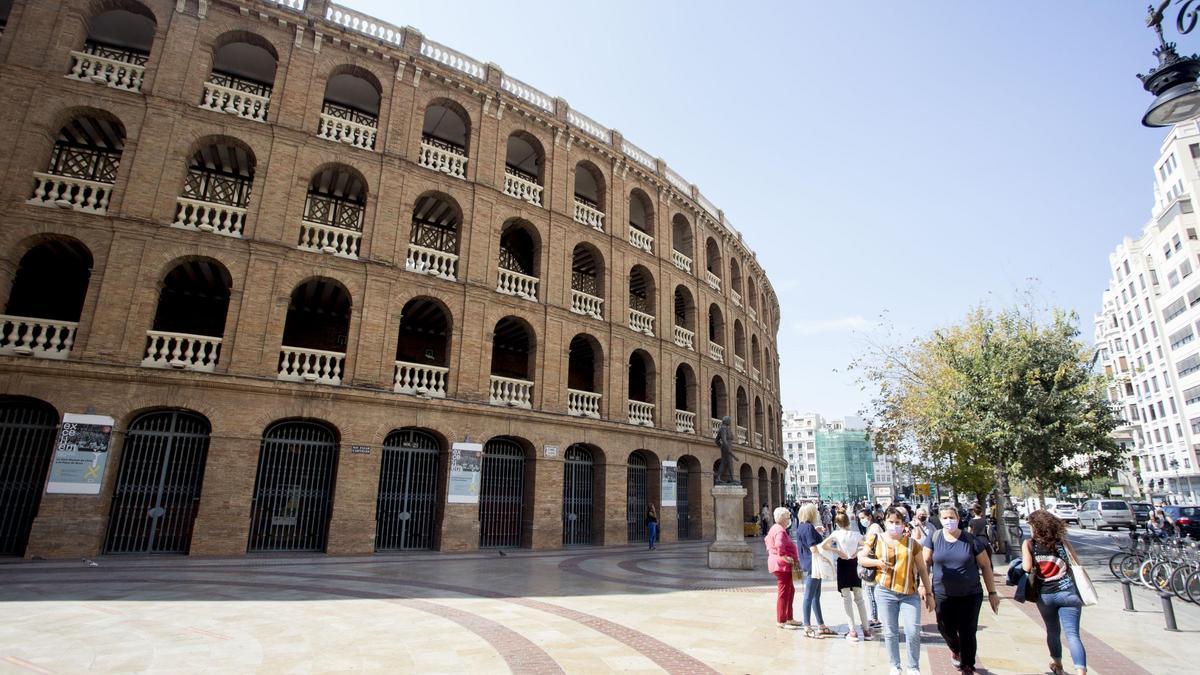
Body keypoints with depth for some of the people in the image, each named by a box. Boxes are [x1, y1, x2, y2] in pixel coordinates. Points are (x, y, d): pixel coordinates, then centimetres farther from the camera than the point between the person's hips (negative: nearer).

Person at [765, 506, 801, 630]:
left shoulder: (775, 528, 14)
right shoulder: (780, 531, -19)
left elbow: (767, 540, 25)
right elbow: (779, 545, -34)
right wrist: (785, 557, -24)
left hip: (778, 563, 11)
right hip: (782, 564, -11)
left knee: (791, 590, 19)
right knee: (784, 592, -2)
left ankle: (789, 618, 27)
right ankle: (781, 621, 6)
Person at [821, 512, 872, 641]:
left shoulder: (836, 533, -8)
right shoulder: (856, 534, -3)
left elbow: (823, 545, -17)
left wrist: (837, 551, -9)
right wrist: (858, 552, 0)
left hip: (843, 564, -3)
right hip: (854, 564, 3)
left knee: (846, 598, 3)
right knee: (859, 598, 15)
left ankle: (853, 631, 1)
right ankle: (866, 629, 17)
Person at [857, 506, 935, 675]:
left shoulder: (912, 543, 4)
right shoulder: (876, 540, 1)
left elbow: (922, 570, 9)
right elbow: (860, 559, 4)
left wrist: (929, 593, 7)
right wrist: (876, 562, -13)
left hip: (910, 594, 0)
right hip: (885, 593, 0)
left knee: (913, 632, -3)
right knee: (890, 632, 8)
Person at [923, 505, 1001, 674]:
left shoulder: (971, 540, -5)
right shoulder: (934, 538, -2)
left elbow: (986, 565, 2)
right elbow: (926, 562, 2)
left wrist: (992, 593, 2)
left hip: (970, 596, -1)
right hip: (942, 595, 1)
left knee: (967, 633, 5)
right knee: (946, 629, 7)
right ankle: (955, 650, 40)